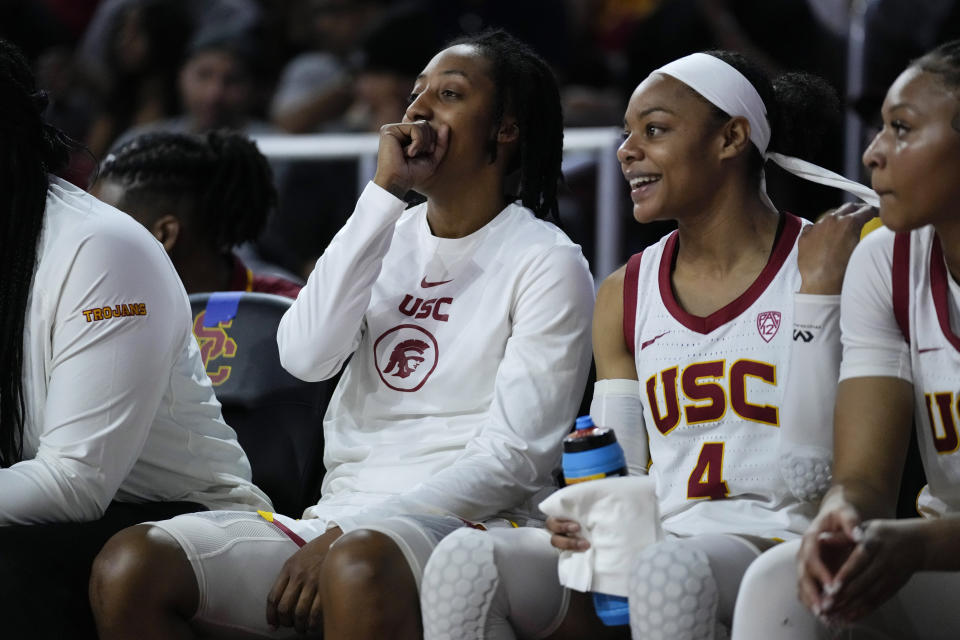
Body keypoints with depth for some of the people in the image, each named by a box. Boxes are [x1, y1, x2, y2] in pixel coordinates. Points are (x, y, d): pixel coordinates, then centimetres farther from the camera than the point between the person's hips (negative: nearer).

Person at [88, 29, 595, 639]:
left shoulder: (548, 263, 1)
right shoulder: (388, 239, 18)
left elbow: (514, 456, -9)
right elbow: (306, 355, -1)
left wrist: (345, 535, -17)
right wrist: (384, 194, -4)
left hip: (467, 523, -5)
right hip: (344, 513, 5)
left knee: (358, 563, -41)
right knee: (129, 565, -19)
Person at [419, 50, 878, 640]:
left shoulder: (825, 262, 1)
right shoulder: (625, 296, 17)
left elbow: (815, 477, -8)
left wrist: (818, 291, -10)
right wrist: (592, 525, -8)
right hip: (661, 540, 5)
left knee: (668, 571, -41)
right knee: (463, 561, -23)